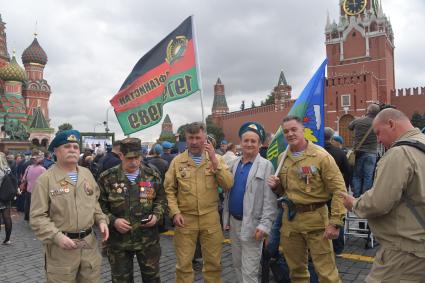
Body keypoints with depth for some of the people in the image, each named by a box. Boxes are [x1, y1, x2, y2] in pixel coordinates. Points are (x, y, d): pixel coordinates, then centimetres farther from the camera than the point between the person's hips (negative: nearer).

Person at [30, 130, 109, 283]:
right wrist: (56, 236, -21)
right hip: (60, 247, -4)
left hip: (90, 243, 5)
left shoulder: (87, 173, 8)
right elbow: (37, 217, -10)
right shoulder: (45, 179, -9)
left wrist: (101, 219, 1)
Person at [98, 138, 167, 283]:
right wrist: (112, 221, -16)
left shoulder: (152, 175, 0)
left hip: (148, 239, 1)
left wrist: (156, 216, -10)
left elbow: (161, 200, 8)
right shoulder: (107, 178, -6)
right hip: (118, 241, -1)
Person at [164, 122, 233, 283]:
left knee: (213, 262, 14)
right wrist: (175, 212, -9)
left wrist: (214, 161, -15)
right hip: (185, 218, 0)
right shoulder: (177, 161, 1)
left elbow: (228, 185, -8)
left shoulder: (216, 159, 2)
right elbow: (169, 190, 2)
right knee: (183, 263, 10)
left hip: (211, 218, 1)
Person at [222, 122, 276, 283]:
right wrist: (226, 217, 9)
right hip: (234, 222, 6)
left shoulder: (266, 166, -10)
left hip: (251, 225, -6)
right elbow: (228, 192, 11)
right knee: (237, 265, 20)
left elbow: (269, 199, -14)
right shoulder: (235, 164, 8)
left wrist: (265, 225, -19)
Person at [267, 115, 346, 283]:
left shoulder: (320, 155, -11)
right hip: (290, 218, 5)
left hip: (315, 217, -5)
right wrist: (276, 185, -4)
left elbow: (338, 189, -13)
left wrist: (335, 222, -17)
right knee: (296, 269, 18)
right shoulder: (282, 158, 7)